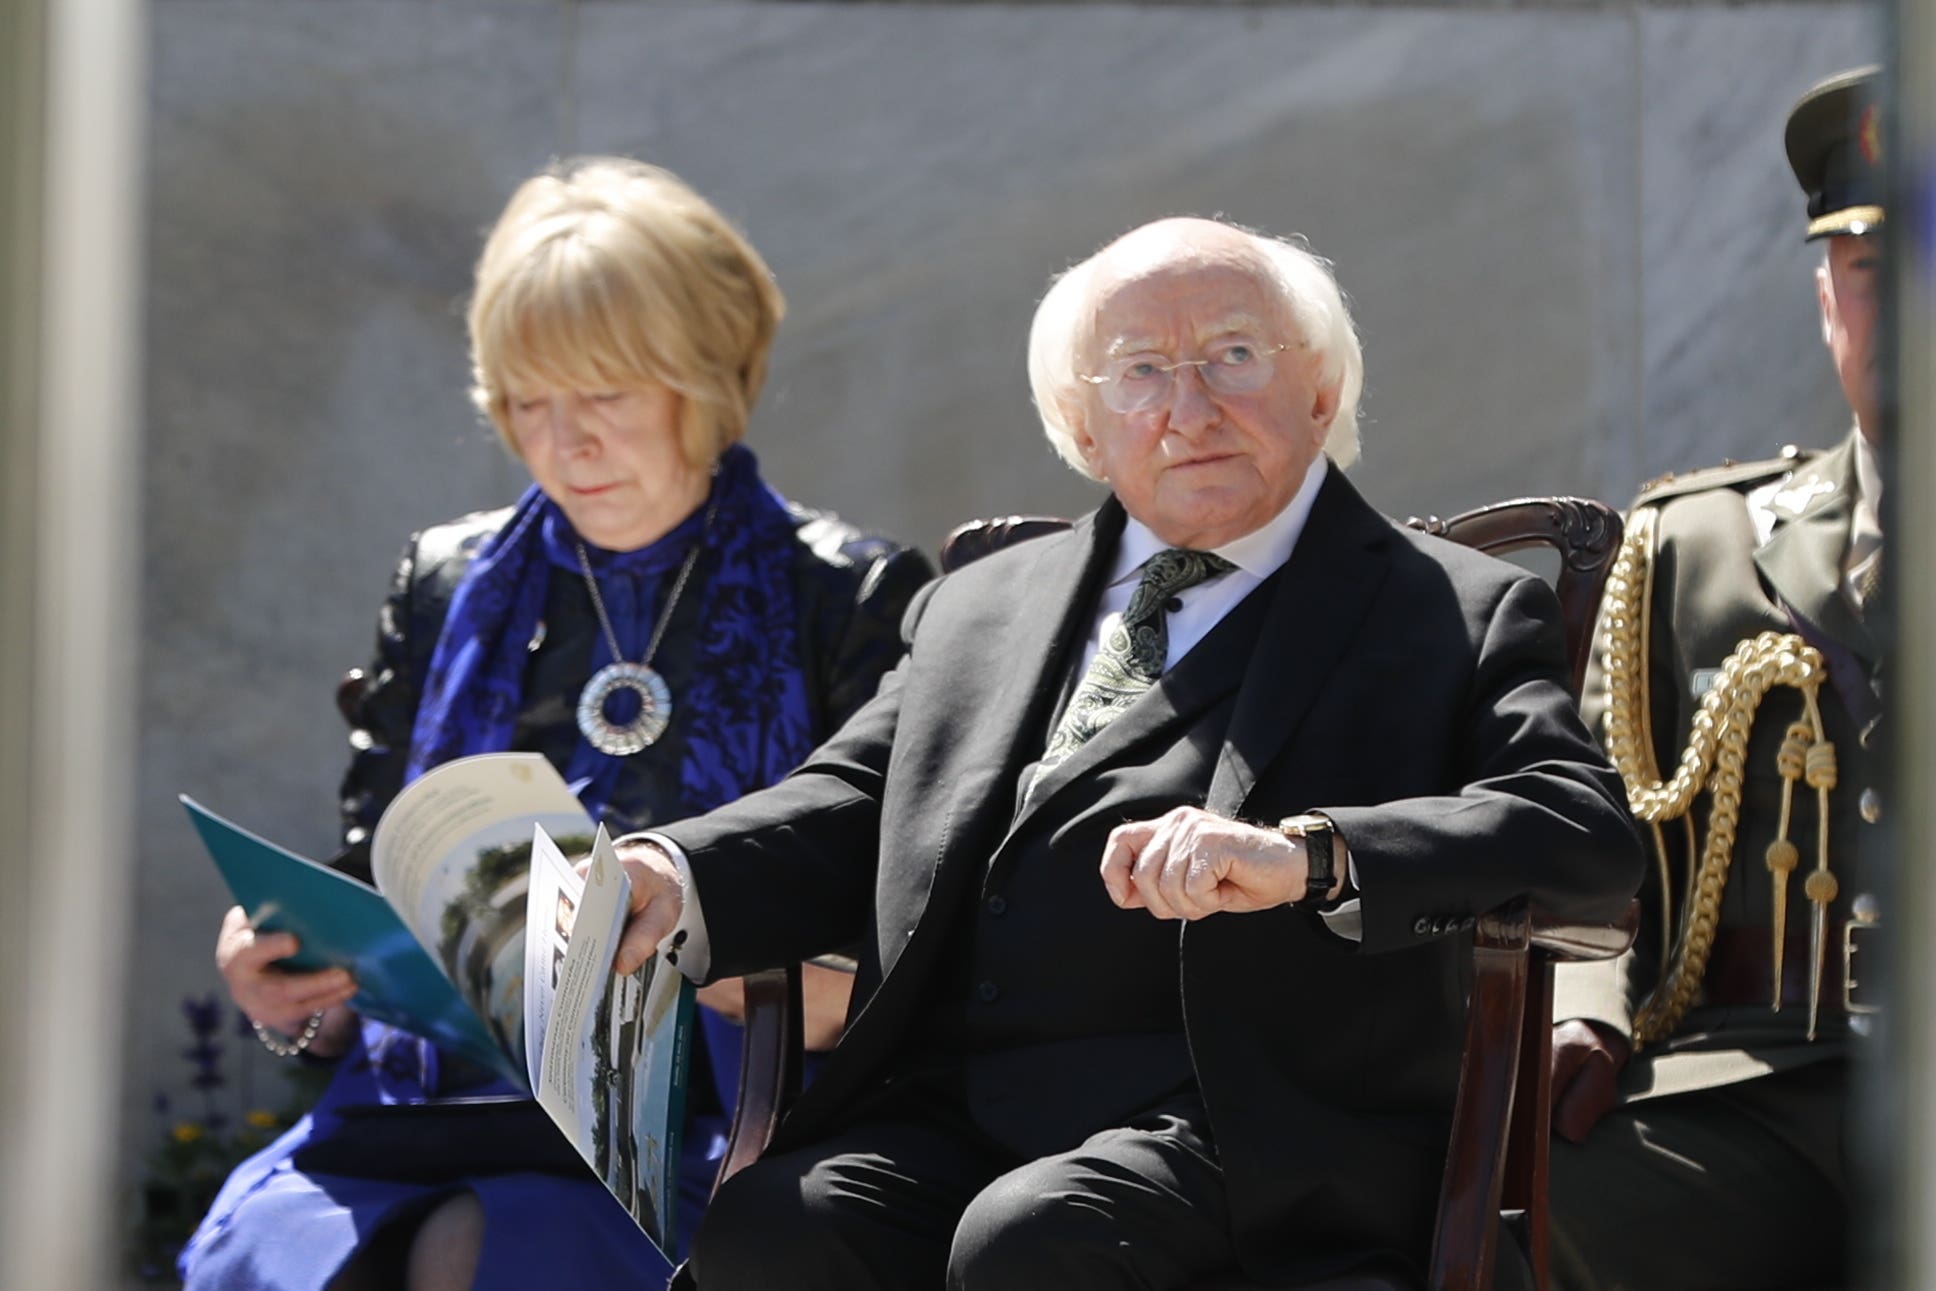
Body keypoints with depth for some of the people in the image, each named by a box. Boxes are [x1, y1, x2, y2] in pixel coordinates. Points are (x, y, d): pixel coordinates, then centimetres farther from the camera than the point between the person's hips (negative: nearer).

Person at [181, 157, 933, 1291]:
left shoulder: (855, 599, 8)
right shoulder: (447, 590, 19)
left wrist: (822, 999, -18)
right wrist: (293, 996, -2)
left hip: (705, 1132, -3)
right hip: (437, 1104, 3)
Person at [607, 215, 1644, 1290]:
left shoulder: (1453, 616, 10)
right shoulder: (976, 608, 26)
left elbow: (1587, 839, -6)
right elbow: (843, 809, 20)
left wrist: (1304, 855, -22)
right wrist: (674, 878, -4)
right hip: (950, 1115, 4)